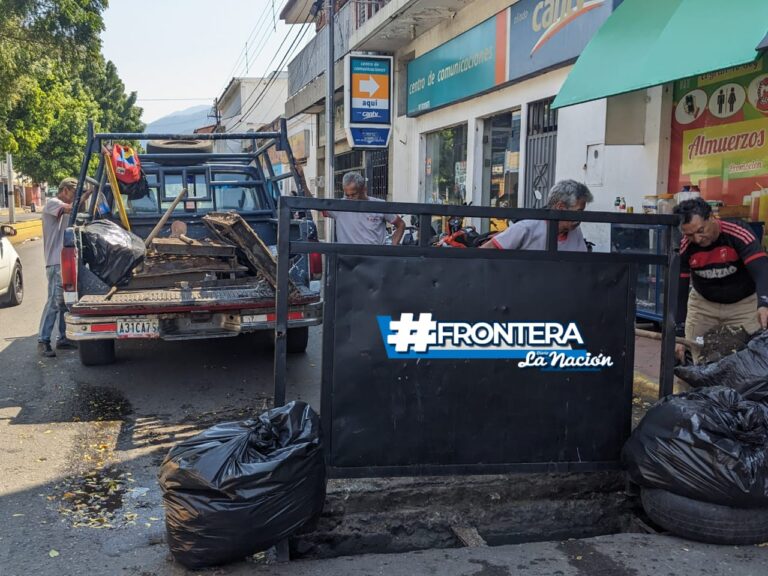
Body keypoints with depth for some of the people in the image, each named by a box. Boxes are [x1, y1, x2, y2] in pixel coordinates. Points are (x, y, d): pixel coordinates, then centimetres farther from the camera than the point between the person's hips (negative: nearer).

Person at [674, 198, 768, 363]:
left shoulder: (739, 235, -27)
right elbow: (678, 292, -16)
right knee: (697, 359, 2)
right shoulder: (684, 249, -19)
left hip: (744, 303, -2)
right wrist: (678, 335, -21)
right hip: (703, 304, 2)